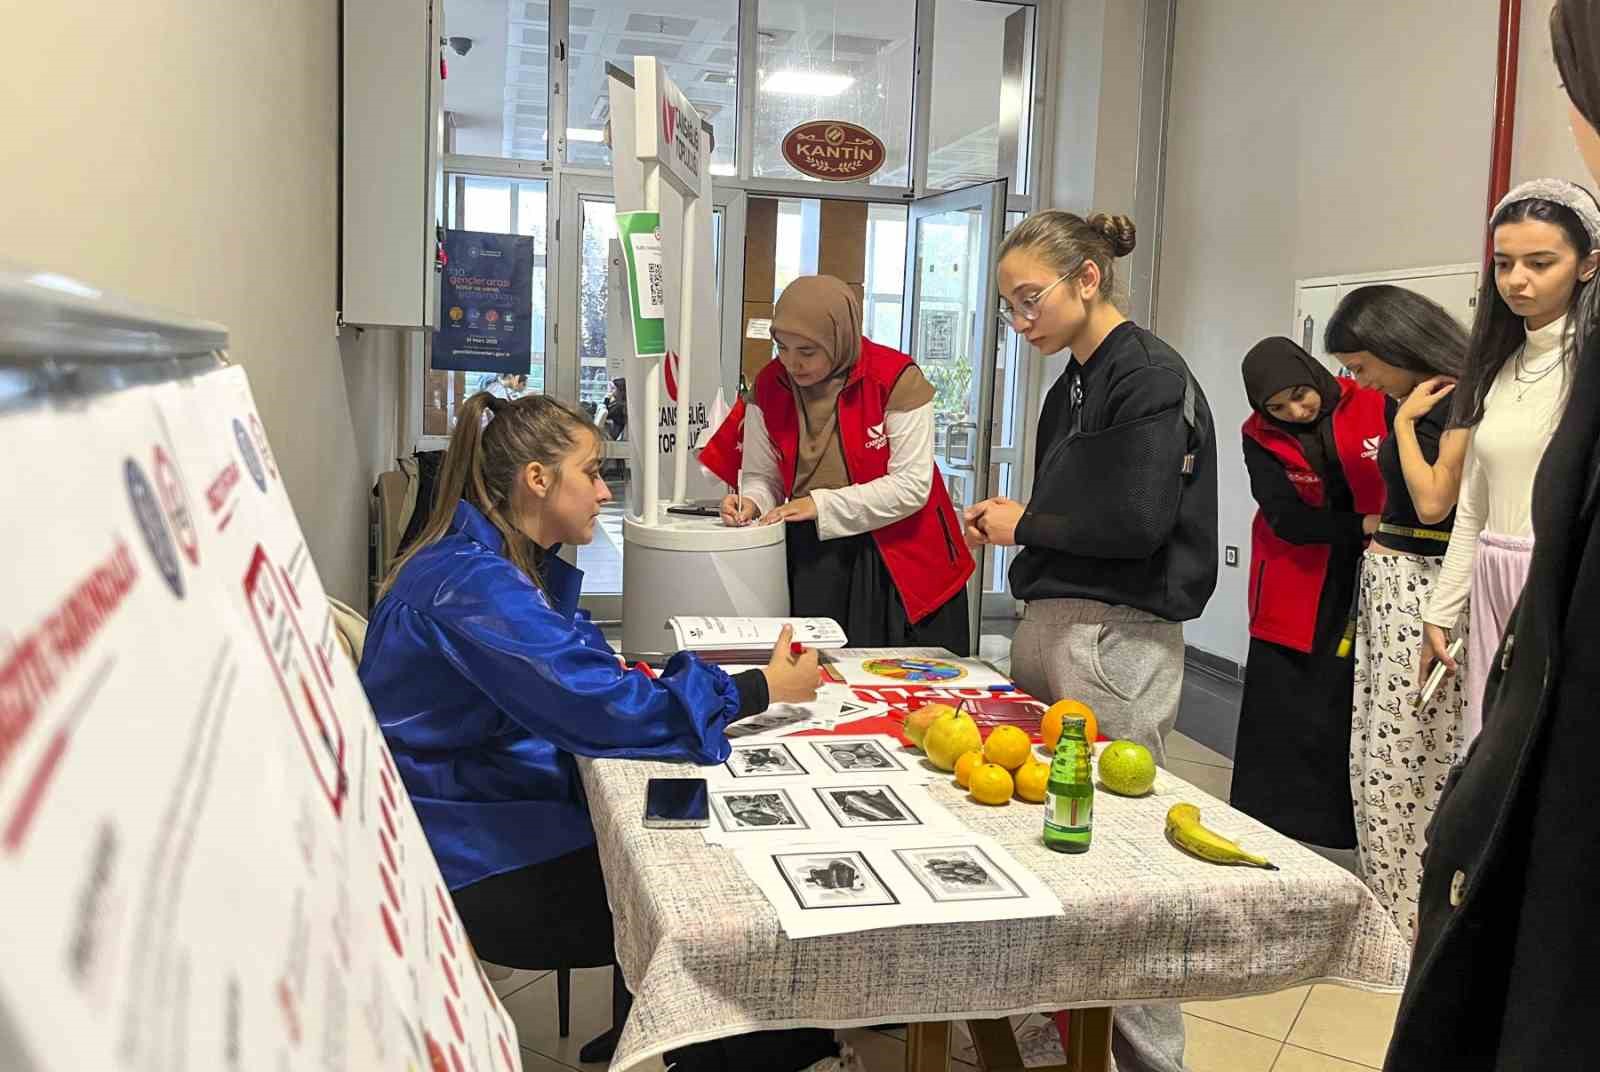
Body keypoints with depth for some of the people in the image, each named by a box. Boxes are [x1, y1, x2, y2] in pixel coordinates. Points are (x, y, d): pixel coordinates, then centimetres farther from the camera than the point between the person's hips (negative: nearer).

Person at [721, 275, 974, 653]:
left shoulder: (896, 378, -14)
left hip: (900, 563, -3)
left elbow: (911, 486, -17)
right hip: (812, 558, 3)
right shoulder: (769, 385, 0)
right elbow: (762, 476, 7)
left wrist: (820, 505, -20)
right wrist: (751, 502, -16)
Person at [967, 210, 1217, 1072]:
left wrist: (1027, 525, -8)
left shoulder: (1149, 378, -11)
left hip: (1116, 641, -9)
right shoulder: (1074, 383, 15)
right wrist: (1007, 523, 3)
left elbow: (1136, 522, -20)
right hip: (1050, 623, 9)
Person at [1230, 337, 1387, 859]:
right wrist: (1363, 527, -19)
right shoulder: (1260, 438, -2)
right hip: (1295, 596, 0)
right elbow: (1287, 518, -11)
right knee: (1281, 719, 4)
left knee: (1347, 715, 1)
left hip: (1365, 589, 0)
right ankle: (1263, 829, 14)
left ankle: (1337, 833, 11)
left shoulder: (1374, 409, -4)